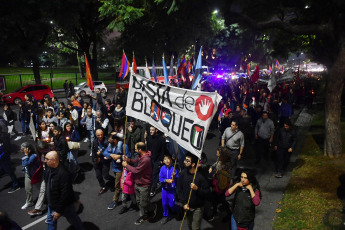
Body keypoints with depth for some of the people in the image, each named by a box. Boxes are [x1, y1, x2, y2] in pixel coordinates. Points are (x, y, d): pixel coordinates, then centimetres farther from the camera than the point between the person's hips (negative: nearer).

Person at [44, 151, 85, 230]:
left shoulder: (63, 173, -33)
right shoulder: (49, 168, -6)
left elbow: (65, 194, -29)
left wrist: (59, 210, -22)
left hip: (64, 205, -8)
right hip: (52, 203, 8)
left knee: (73, 220, 13)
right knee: (50, 220, 23)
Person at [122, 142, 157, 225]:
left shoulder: (146, 159, -32)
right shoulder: (141, 156, -3)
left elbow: (136, 170, -27)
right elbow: (135, 161, 14)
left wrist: (126, 165, -14)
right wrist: (128, 160, -7)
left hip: (144, 185, -9)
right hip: (137, 183, 9)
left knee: (144, 204, 5)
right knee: (139, 202, 21)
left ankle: (153, 207, 35)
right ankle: (143, 216, 40)